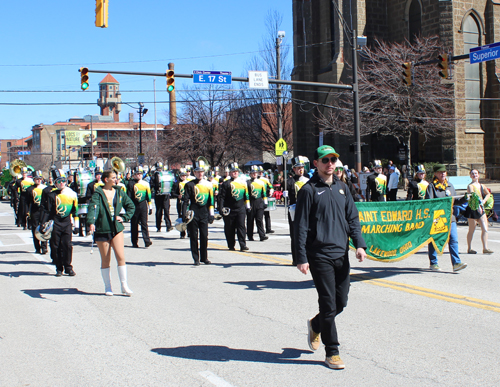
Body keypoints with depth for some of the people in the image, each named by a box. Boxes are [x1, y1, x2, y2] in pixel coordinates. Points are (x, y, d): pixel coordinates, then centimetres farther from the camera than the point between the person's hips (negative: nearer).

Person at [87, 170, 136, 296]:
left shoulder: (119, 192, 9)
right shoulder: (98, 193, -5)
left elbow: (131, 206, 19)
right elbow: (93, 208, -20)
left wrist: (124, 217, 3)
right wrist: (91, 222, -37)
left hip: (117, 229, 3)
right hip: (102, 230, -3)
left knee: (121, 257, -7)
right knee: (105, 260, 5)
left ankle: (124, 286, 1)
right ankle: (108, 287, 16)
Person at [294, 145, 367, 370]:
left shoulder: (342, 188, 13)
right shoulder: (309, 190, -5)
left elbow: (353, 218, 15)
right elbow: (301, 226, -6)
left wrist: (359, 244, 1)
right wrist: (301, 258, -11)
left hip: (342, 254, 6)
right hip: (320, 256, -6)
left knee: (341, 302, 10)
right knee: (329, 304, -4)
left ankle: (316, 325, 38)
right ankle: (332, 353, 8)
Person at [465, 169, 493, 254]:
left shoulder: (481, 186, 10)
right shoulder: (470, 186, -10)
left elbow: (488, 194, 28)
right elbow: (472, 197, -24)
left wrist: (484, 201, 9)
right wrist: (478, 206, -36)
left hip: (481, 209, 6)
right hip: (472, 210, -6)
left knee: (485, 229, -2)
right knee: (471, 230, 3)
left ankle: (485, 248, 2)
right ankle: (469, 249, 14)